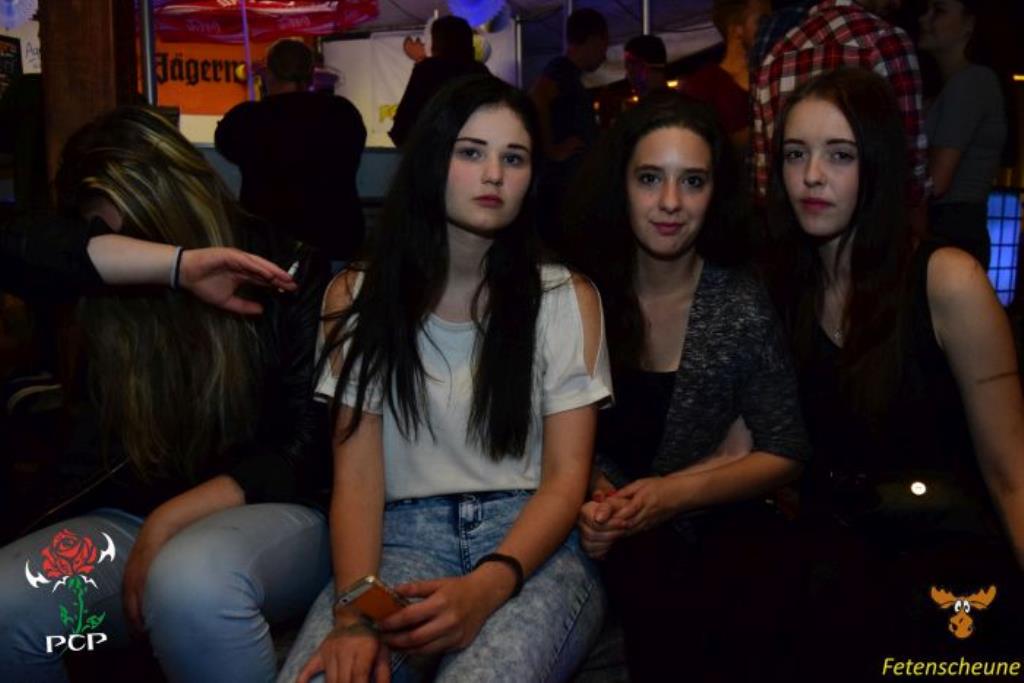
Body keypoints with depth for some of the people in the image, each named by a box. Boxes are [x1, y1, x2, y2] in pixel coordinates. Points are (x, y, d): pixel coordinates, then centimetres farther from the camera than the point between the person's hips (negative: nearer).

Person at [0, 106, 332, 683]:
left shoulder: (291, 273, -5)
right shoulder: (105, 301, 5)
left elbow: (310, 446, -9)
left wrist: (169, 522, -15)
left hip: (280, 510, -4)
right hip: (136, 515, 4)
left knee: (188, 581, -37)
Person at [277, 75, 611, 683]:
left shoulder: (567, 297, 5)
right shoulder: (359, 296, 6)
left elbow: (567, 473, -2)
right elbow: (357, 474, -1)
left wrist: (486, 587, -23)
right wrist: (354, 608, -22)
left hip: (533, 542, 0)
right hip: (403, 536, 1)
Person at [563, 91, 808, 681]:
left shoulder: (743, 305, -5)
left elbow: (785, 454, -1)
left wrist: (677, 494, -15)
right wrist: (594, 492, -14)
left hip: (715, 529, 0)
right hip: (611, 540, 1)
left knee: (740, 635, -30)